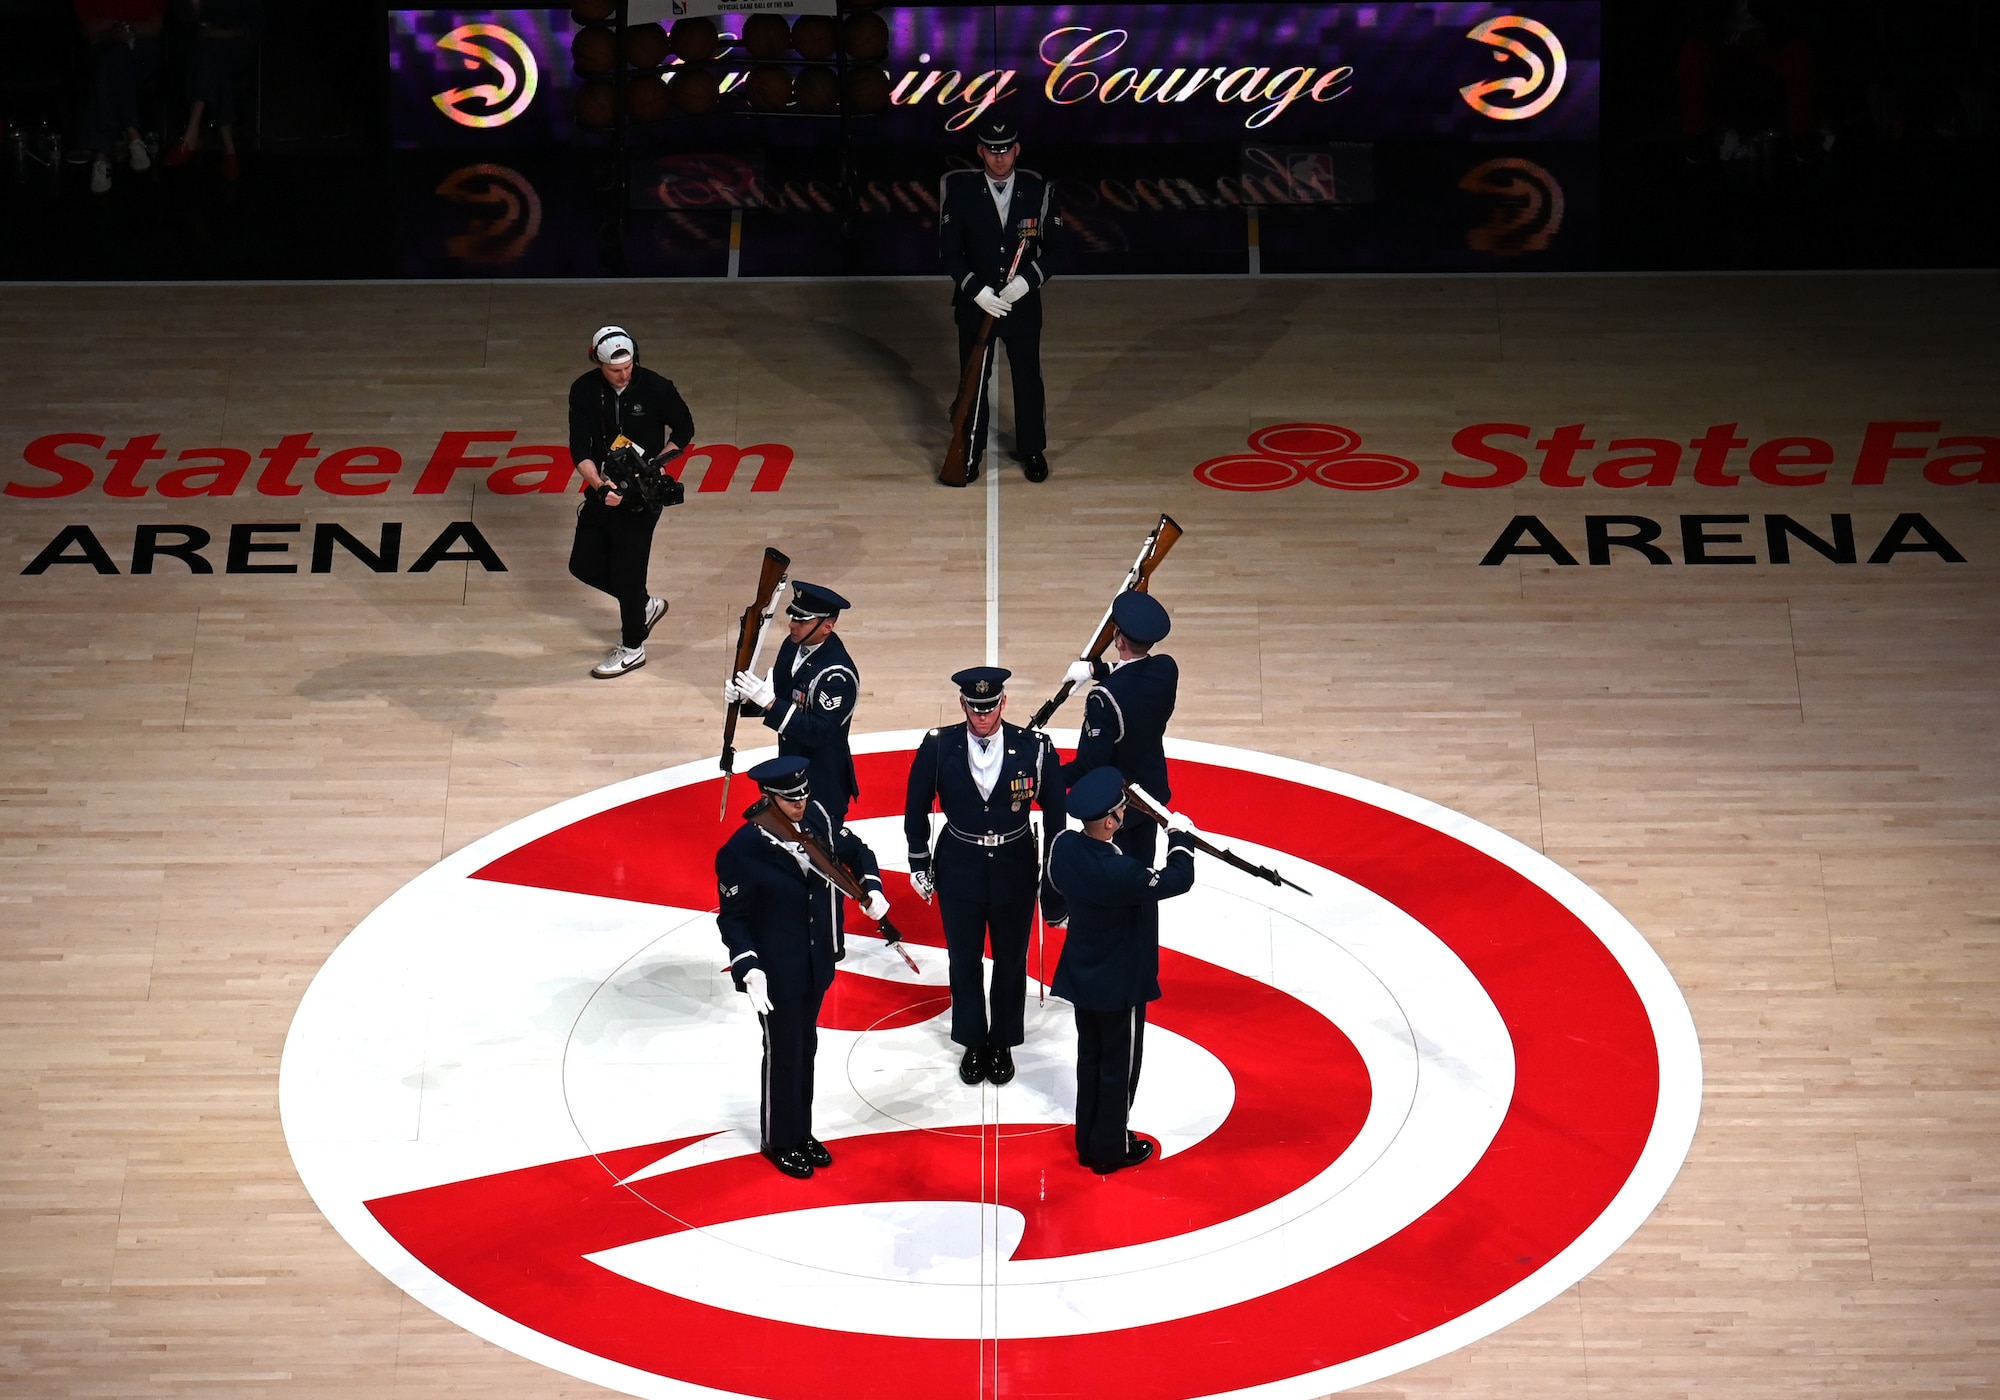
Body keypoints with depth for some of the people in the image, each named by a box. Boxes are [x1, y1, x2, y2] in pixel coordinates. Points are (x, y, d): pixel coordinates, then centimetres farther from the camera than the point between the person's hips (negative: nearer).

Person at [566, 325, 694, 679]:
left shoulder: (656, 389, -16)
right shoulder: (584, 391, -8)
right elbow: (579, 450, -9)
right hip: (603, 490, 5)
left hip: (641, 495, -5)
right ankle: (645, 605, 35)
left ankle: (632, 647, 19)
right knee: (585, 566, 11)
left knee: (626, 570, 0)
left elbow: (684, 430, -1)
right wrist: (600, 485, -25)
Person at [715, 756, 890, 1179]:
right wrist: (748, 968, -25)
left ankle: (801, 1132, 38)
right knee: (783, 1054, 8)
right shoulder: (741, 851, -23)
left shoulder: (817, 819, -8)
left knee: (805, 1048, 20)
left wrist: (871, 887, -9)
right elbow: (732, 916, -16)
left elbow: (855, 851, 8)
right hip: (776, 973, -6)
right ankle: (779, 1141, 29)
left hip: (816, 964, 6)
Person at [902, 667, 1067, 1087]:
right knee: (965, 962, 14)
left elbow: (1054, 815, -7)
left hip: (1015, 870, 0)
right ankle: (973, 1043, 34)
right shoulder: (938, 747, -14)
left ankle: (1003, 1044, 34)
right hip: (958, 869, 0)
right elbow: (917, 807, 1)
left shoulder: (1035, 748, -16)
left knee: (1011, 961, 14)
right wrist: (919, 862, 6)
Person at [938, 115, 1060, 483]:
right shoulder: (960, 190, -10)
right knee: (973, 380, 12)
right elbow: (949, 251, -8)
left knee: (1028, 379, 11)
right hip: (974, 303, 0)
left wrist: (1028, 279, -20)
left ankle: (1032, 450, 28)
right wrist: (975, 289, -20)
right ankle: (970, 450, 27)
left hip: (1023, 303, 0)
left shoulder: (1038, 190, -7)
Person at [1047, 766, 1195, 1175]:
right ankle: (1110, 1150, 26)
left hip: (1081, 975, 7)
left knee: (1090, 1060, 22)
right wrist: (1180, 835, -10)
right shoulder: (1119, 873, -35)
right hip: (1119, 984, -7)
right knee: (1119, 1067, 12)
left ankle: (1088, 1142, 36)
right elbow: (1178, 880, -26)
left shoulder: (1064, 846, -13)